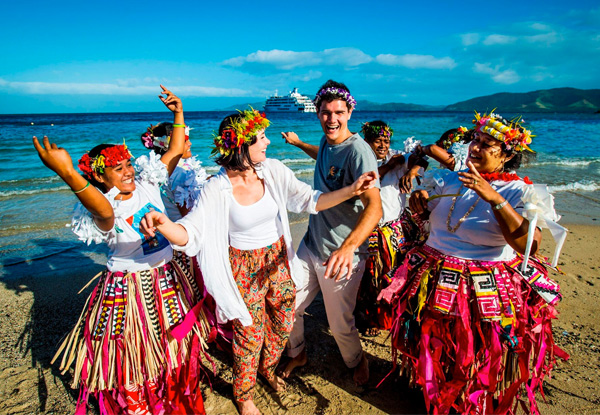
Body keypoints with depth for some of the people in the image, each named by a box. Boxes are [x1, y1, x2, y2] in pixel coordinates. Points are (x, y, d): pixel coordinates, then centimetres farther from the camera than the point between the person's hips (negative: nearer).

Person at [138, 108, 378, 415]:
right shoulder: (217, 189, -20)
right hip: (245, 269, -4)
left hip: (279, 260, 5)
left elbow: (310, 201, -9)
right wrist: (163, 224, -47)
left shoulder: (273, 171, -10)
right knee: (250, 336, 11)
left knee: (283, 325, 21)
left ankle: (268, 367, 56)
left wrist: (351, 190, -21)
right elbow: (190, 234, -25)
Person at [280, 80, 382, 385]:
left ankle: (356, 362, 43)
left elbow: (374, 205, -35)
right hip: (311, 245, 7)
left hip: (341, 255, -7)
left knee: (340, 326, 8)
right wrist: (298, 143, 45)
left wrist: (348, 247, -50)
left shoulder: (358, 151, -21)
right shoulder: (327, 141, 5)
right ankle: (297, 354, 43)